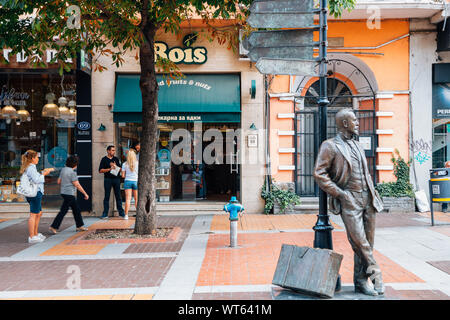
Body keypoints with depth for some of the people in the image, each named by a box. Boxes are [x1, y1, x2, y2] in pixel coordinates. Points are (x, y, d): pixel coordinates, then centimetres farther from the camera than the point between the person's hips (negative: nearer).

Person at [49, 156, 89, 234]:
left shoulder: (63, 169, 7)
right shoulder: (72, 172, -18)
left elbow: (59, 182, 13)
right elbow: (77, 185, -17)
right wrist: (85, 194, -10)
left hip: (64, 192, 9)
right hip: (69, 194, -9)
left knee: (76, 209, 14)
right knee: (63, 211, -3)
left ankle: (80, 226, 20)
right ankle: (53, 227, 2)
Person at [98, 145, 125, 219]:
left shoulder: (116, 159, 14)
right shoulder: (104, 159, 3)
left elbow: (120, 169, 14)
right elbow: (100, 170, -3)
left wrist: (115, 166, -5)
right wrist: (109, 169, -13)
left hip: (116, 179, 3)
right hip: (108, 179, -3)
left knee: (118, 196, 4)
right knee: (107, 196, 0)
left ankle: (121, 212, 9)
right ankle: (105, 213, 5)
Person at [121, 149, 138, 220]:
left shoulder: (125, 164, -1)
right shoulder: (138, 163, -3)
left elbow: (123, 176, 1)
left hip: (127, 181, 0)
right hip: (136, 181, 0)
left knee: (128, 199, -1)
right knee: (136, 199, 7)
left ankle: (126, 215, -4)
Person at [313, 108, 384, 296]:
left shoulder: (357, 145, 20)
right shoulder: (330, 146, -3)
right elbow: (319, 173, -10)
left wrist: (373, 193, 15)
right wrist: (340, 193, -13)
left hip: (367, 198, 7)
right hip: (349, 200, -7)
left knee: (368, 240, 7)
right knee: (358, 240, -14)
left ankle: (361, 281, 17)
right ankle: (375, 273, 2)